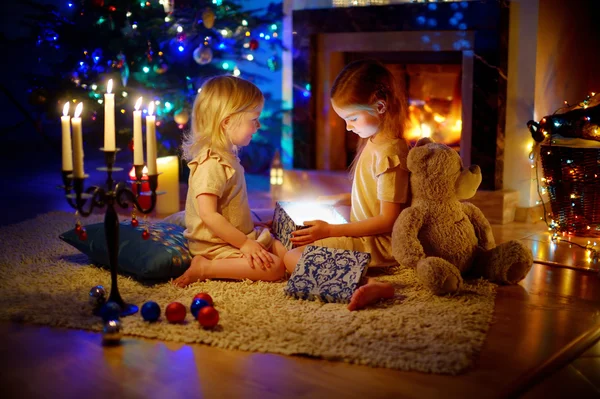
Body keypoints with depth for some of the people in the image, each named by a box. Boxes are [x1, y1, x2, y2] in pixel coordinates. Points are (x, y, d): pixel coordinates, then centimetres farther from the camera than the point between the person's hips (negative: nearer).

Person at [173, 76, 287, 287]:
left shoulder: (227, 155, 8)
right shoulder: (211, 164, -23)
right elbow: (208, 215, -28)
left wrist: (253, 226, 19)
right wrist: (244, 243, -24)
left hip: (241, 235, 10)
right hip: (215, 245, -10)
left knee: (285, 252, 7)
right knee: (274, 267, -20)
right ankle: (203, 268, -14)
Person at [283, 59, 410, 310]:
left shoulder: (388, 153, -23)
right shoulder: (373, 142, 7)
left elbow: (388, 221, -24)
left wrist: (331, 230, -24)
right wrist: (338, 200, 13)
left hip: (377, 243, -11)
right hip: (364, 235, 11)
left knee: (292, 258, -24)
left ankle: (367, 285, -37)